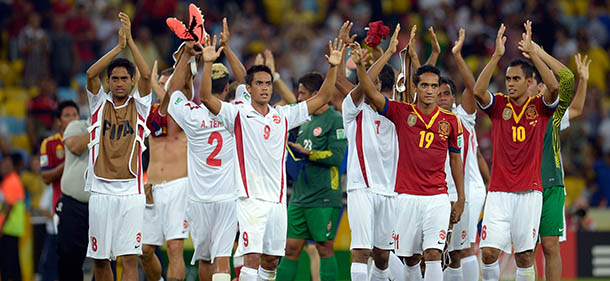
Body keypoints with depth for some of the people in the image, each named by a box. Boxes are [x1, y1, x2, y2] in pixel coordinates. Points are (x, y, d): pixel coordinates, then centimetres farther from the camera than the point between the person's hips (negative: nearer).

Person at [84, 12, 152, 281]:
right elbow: (90, 74, -8)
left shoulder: (138, 105, 6)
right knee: (99, 259, 6)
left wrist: (130, 40, -12)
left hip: (130, 191, -2)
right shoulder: (99, 103, 9)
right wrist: (118, 46, -12)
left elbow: (146, 75, -10)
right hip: (100, 190, 2)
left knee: (129, 258, -9)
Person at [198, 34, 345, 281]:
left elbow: (321, 98, 13)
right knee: (252, 258, -14)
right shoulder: (238, 114, 1)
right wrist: (208, 63, -22)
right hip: (251, 197, -5)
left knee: (271, 261, 10)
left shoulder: (283, 116, 12)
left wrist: (333, 67, 2)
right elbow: (206, 98, -12)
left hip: (278, 199, 5)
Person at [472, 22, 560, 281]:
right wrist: (497, 55, -19)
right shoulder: (498, 105, 6)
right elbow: (478, 90, -13)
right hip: (498, 191, 1)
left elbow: (554, 87, -17)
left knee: (524, 255, 0)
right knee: (489, 251, -9)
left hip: (529, 191, -1)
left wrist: (531, 51, -19)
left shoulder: (540, 107, 4)